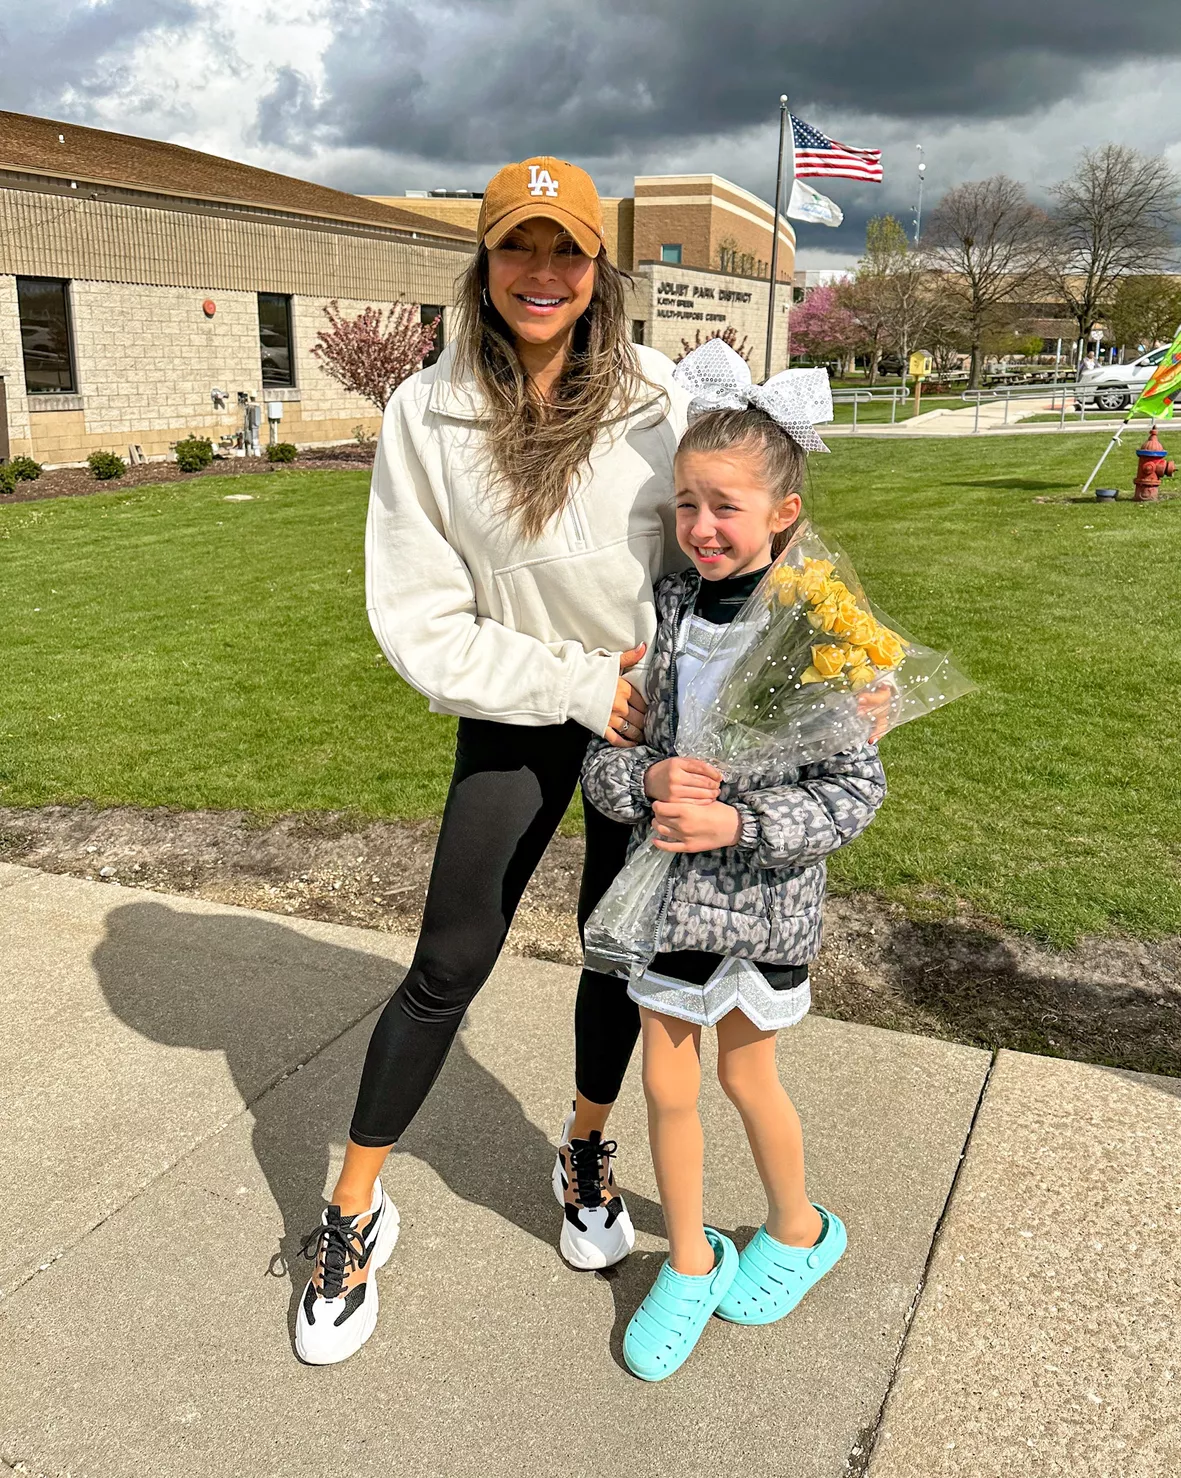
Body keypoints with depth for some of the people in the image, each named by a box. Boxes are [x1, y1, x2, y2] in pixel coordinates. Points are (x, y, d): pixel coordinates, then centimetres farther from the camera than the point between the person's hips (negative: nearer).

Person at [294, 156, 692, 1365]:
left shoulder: (655, 399, -9)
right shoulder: (427, 415, -12)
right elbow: (420, 626, -14)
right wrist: (578, 687, -18)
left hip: (648, 711, 2)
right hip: (513, 718, -1)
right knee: (447, 967, 2)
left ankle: (585, 1149, 41)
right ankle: (353, 1212, 23)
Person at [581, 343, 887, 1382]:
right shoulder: (663, 610, -3)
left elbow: (856, 787, -13)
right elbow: (601, 753, 1)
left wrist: (739, 825, -23)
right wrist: (645, 780, -20)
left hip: (762, 887, -4)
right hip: (668, 879, 4)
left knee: (746, 1073, 14)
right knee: (666, 1079, 13)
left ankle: (799, 1230, 44)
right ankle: (689, 1262, 36)